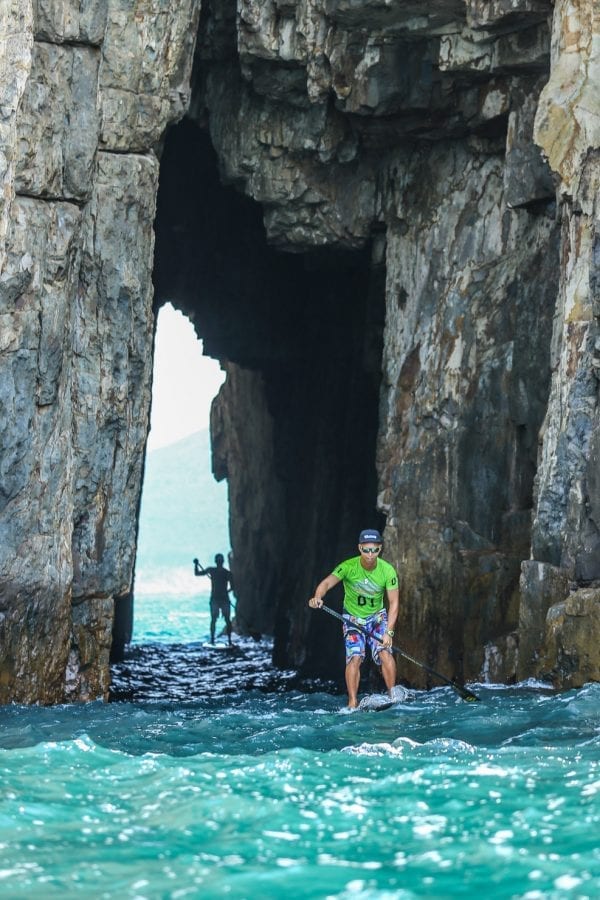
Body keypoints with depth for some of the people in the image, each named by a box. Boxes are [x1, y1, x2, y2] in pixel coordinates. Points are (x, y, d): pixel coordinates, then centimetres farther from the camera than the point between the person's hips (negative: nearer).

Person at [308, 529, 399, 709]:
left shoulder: (387, 571, -17)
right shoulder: (348, 567, -21)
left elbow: (393, 603, -15)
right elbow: (328, 582, -32)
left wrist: (389, 632, -25)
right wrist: (317, 597, -55)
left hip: (377, 617, 1)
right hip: (353, 618, -1)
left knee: (385, 652, -20)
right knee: (355, 657, -18)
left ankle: (393, 695, -9)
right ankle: (352, 703, -16)